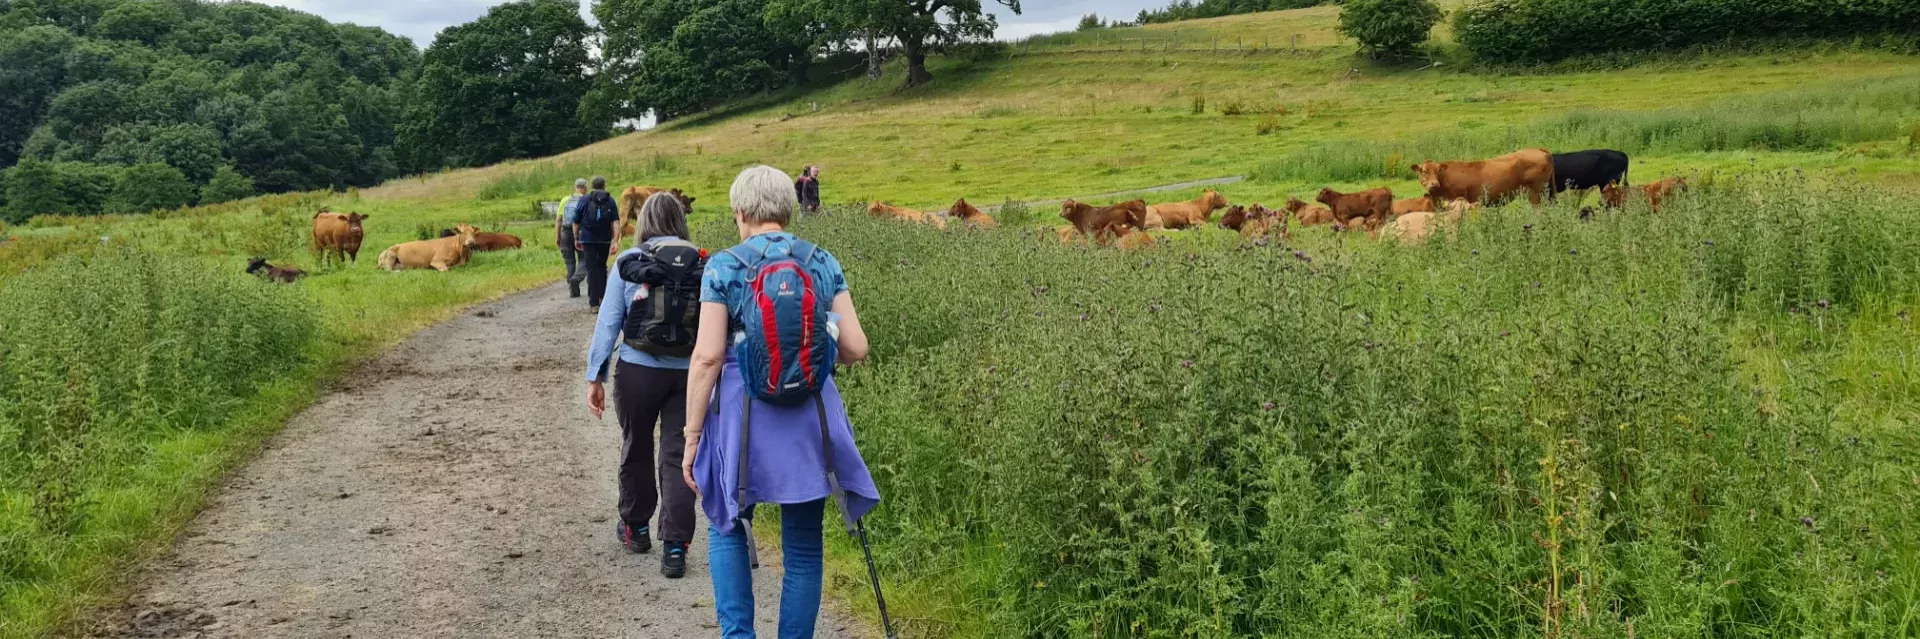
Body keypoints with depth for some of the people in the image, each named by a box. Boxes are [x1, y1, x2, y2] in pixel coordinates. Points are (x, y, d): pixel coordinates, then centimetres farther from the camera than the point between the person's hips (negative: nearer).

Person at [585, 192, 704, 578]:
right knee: (678, 458, 4)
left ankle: (635, 528, 37)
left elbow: (609, 322, -1)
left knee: (636, 449, 19)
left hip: (637, 372, 0)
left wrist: (595, 376, 3)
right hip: (688, 373, 0)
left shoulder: (629, 262, -2)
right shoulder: (701, 264, 0)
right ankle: (674, 548, -1)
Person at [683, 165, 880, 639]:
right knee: (803, 546, 11)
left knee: (727, 529, 19)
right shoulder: (824, 263, 2)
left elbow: (707, 357, -10)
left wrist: (692, 436, -3)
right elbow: (855, 349, 0)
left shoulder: (723, 267, -6)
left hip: (744, 416, -2)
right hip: (811, 419, 2)